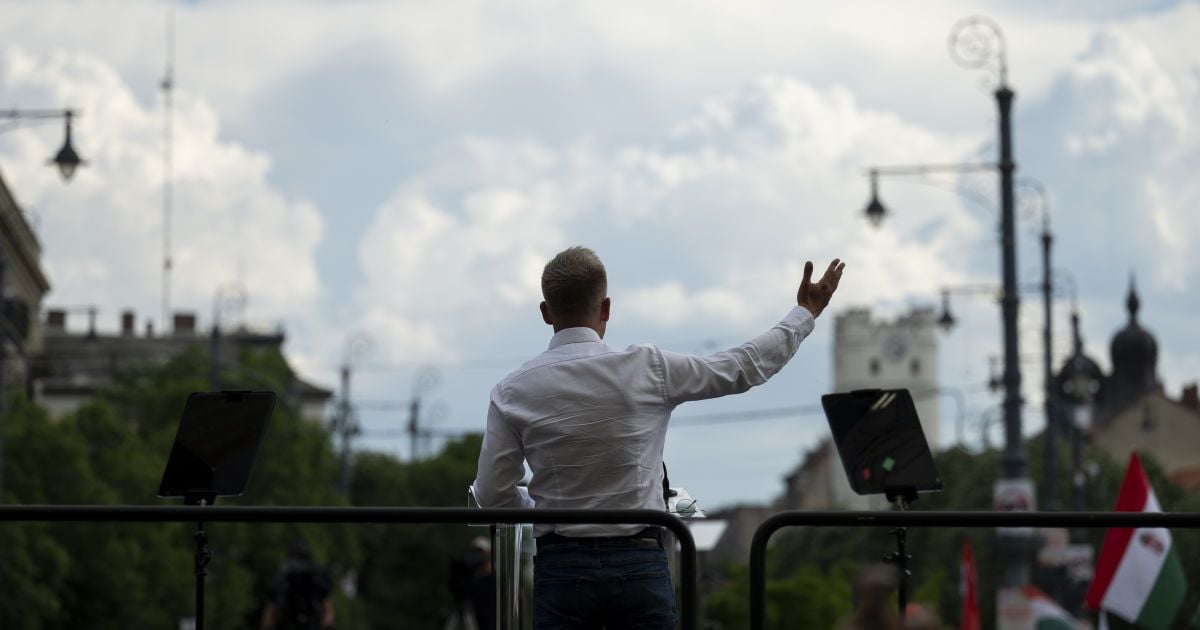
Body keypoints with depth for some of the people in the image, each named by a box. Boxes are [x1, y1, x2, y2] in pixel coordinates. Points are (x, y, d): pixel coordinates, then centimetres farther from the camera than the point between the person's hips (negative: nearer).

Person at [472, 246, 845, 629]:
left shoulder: (512, 393, -3)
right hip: (640, 564, 0)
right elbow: (746, 367, 7)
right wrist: (805, 313, 21)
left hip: (562, 567, 0)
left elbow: (493, 495, 1)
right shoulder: (647, 369, -4)